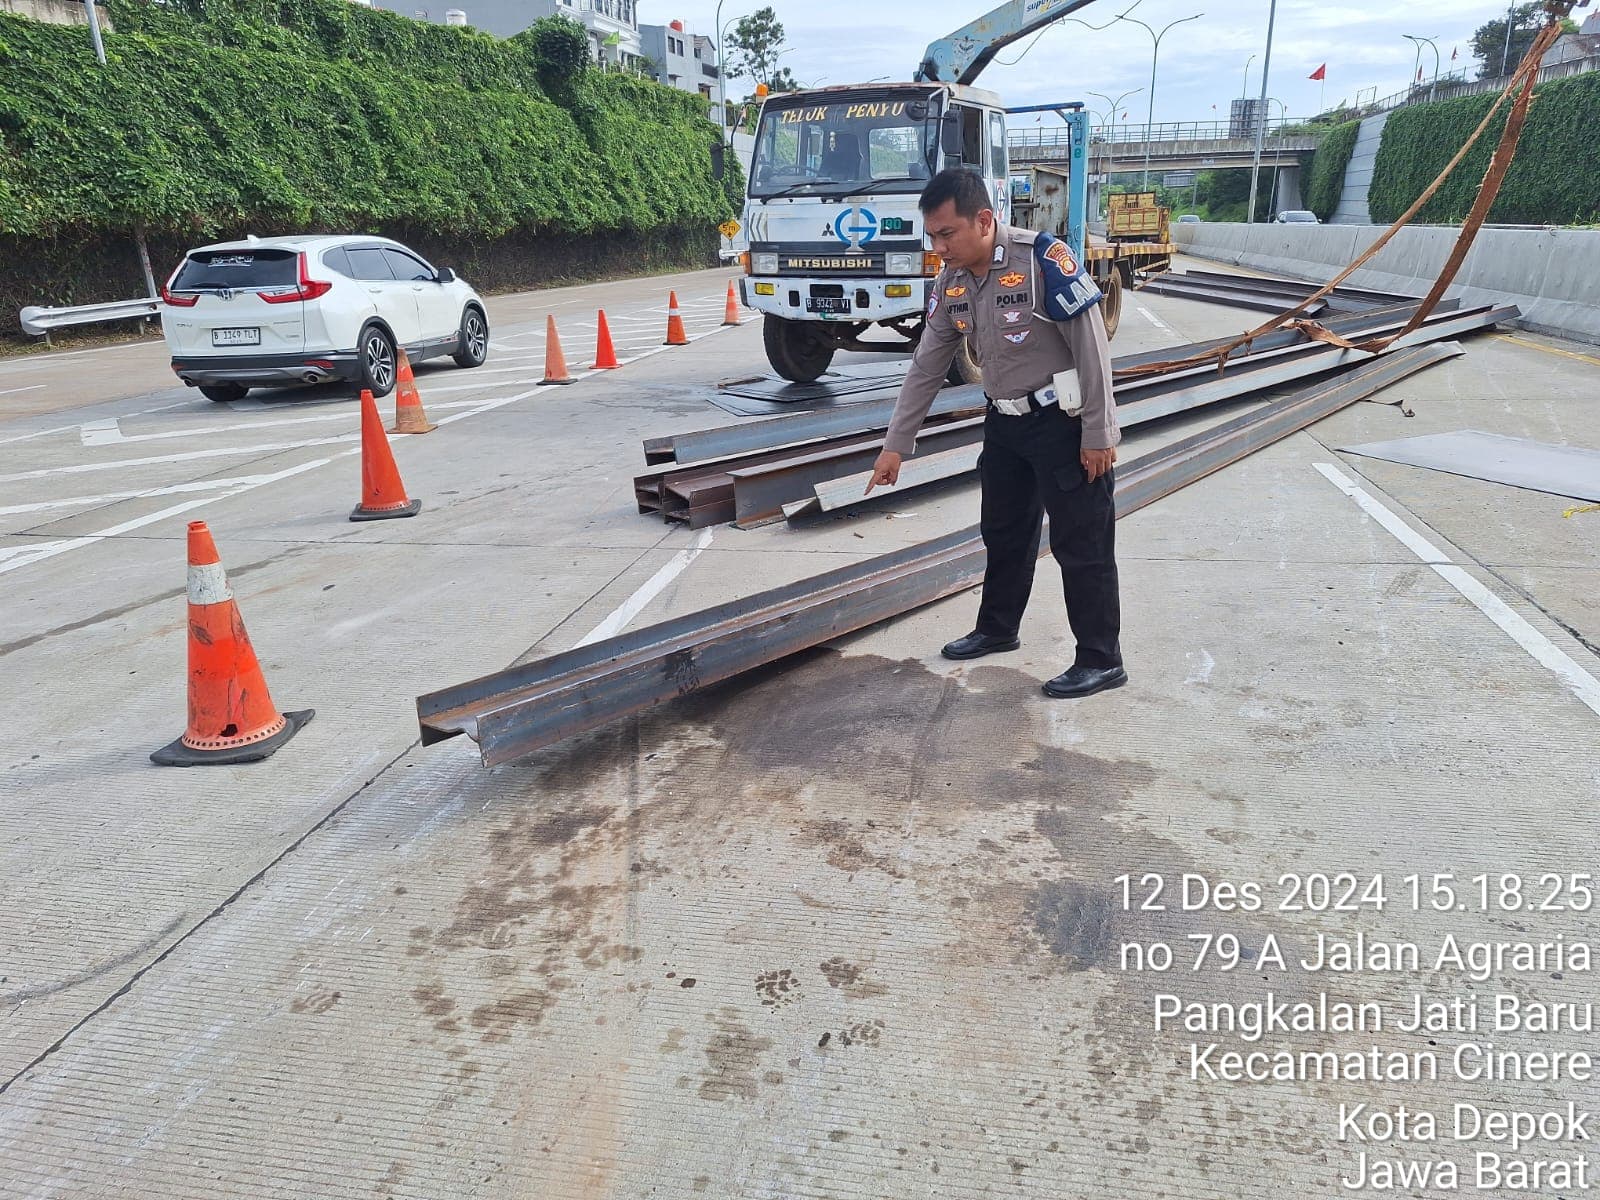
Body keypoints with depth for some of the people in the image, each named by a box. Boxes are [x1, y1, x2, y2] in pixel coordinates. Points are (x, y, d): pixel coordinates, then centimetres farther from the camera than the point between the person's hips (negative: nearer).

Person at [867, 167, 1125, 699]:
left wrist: (1098, 435, -18)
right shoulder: (950, 283, 0)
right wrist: (896, 444, 8)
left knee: (1082, 545, -2)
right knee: (1003, 532, 18)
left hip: (1066, 421, -7)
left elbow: (1092, 348, -19)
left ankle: (1101, 661, 10)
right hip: (1005, 421, 7)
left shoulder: (1044, 259, -22)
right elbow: (925, 368, 7)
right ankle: (997, 629, 37)